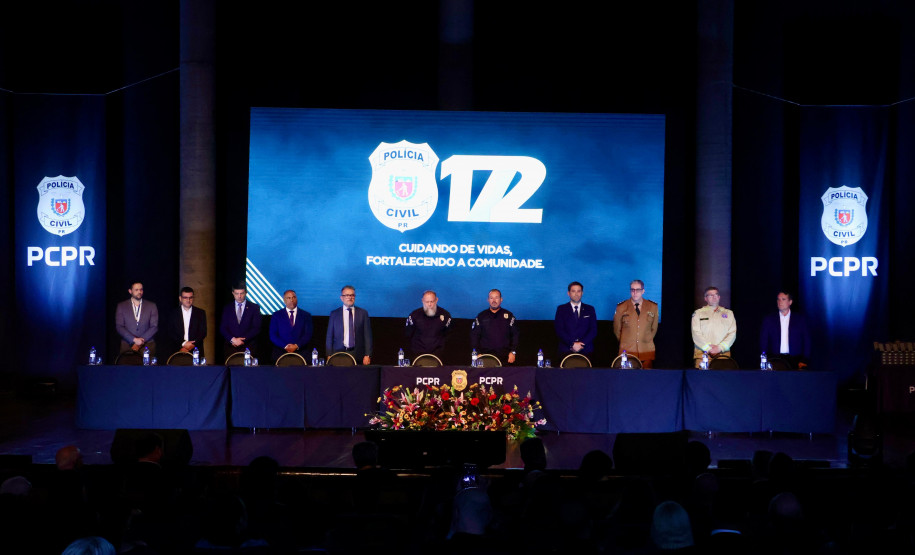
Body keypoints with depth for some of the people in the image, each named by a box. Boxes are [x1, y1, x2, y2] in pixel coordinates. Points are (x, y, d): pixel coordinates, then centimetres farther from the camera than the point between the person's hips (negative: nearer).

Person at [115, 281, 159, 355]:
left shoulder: (151, 306, 9)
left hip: (147, 345, 0)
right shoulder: (121, 306, 8)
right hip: (127, 346, 0)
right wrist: (134, 339, -11)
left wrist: (141, 342, -9)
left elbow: (154, 327, 2)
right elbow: (119, 327, 0)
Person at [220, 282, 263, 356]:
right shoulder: (227, 308, 12)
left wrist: (242, 340, -10)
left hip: (248, 347, -2)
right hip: (231, 347, 2)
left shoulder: (254, 308, 5)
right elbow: (222, 328, 7)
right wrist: (232, 339, -10)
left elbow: (256, 328, -1)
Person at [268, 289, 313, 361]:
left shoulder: (306, 315, 13)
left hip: (300, 351, 0)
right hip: (280, 352, 0)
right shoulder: (277, 315, 12)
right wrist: (285, 346, -10)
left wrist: (296, 346, -11)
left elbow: (308, 335, 5)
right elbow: (273, 335, 5)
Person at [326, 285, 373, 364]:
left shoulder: (363, 313, 9)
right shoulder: (334, 314, 10)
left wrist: (367, 355, -1)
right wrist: (329, 355, 1)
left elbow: (367, 335, 6)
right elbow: (329, 336, 9)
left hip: (357, 355, 0)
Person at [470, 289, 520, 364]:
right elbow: (474, 336, 9)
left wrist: (513, 352, -2)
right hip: (486, 356, 0)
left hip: (504, 356, 0)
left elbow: (515, 335, 8)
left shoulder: (508, 316, 8)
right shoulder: (481, 316, 9)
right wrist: (477, 353, -1)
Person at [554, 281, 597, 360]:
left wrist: (581, 344, -10)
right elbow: (559, 330, 0)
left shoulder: (590, 309, 13)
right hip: (566, 351, -1)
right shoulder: (561, 309, 9)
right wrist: (572, 344, -12)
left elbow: (593, 330, 5)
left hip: (586, 351, 1)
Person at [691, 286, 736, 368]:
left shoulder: (728, 313, 19)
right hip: (702, 353, -1)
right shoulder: (698, 313, 14)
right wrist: (708, 348, -9)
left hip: (723, 353, 1)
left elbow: (732, 333, 8)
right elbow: (696, 334, 3)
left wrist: (720, 348, -7)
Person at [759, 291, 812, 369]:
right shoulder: (768, 319, 10)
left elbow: (806, 341, 6)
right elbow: (763, 341, 8)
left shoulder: (800, 318, 9)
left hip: (795, 361, 0)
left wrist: (804, 360, -3)